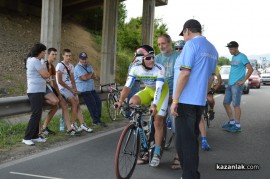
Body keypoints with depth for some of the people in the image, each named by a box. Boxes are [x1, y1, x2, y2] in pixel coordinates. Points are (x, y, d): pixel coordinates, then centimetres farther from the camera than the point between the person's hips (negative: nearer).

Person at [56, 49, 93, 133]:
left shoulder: (71, 66, 14)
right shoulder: (60, 65, -8)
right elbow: (60, 81, -13)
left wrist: (74, 88, -3)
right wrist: (70, 89, -13)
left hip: (70, 88, 7)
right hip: (63, 88, -7)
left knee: (77, 104, -7)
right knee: (75, 102, -22)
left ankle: (82, 124, -10)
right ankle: (73, 124, -13)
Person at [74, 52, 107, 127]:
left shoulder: (88, 66, 15)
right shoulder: (78, 67, -10)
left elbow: (94, 76, 7)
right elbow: (85, 77, -22)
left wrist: (88, 75, -13)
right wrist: (91, 74, -4)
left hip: (91, 88, 8)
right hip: (84, 90, -8)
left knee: (98, 101, 2)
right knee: (92, 104, -10)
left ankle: (97, 119, 12)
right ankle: (96, 121, 1)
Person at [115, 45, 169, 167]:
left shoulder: (159, 69, -32)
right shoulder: (135, 69, -21)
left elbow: (159, 89, -39)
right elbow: (128, 86, -22)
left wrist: (154, 105, -53)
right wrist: (120, 101, -34)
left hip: (161, 91, -4)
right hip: (148, 90, 4)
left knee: (158, 122, -9)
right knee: (132, 102, -23)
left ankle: (156, 153, 2)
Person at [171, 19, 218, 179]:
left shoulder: (191, 44, -12)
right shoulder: (213, 49, 13)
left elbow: (184, 74, -19)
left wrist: (175, 100, -18)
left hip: (186, 101, -8)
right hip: (200, 101, 8)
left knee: (184, 141, -3)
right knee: (192, 139, 17)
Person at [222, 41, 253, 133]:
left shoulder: (242, 57, -9)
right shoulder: (233, 57, 17)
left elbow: (250, 69, -15)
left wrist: (243, 81, -16)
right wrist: (230, 80, 15)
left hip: (236, 85, -9)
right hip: (230, 84, 9)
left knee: (236, 105, -5)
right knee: (226, 103, 11)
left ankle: (237, 126, 2)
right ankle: (231, 122, 23)